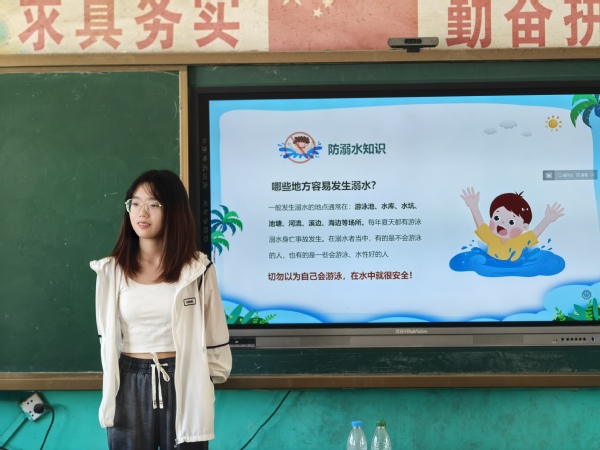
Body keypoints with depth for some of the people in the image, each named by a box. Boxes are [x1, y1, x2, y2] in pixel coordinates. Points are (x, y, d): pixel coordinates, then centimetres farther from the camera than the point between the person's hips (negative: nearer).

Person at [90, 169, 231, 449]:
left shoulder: (198, 269, -5)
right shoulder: (111, 270, 0)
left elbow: (214, 334, 2)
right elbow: (107, 335, 10)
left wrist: (207, 379, 5)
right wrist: (112, 384, 14)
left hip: (184, 383, -1)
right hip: (130, 385, 1)